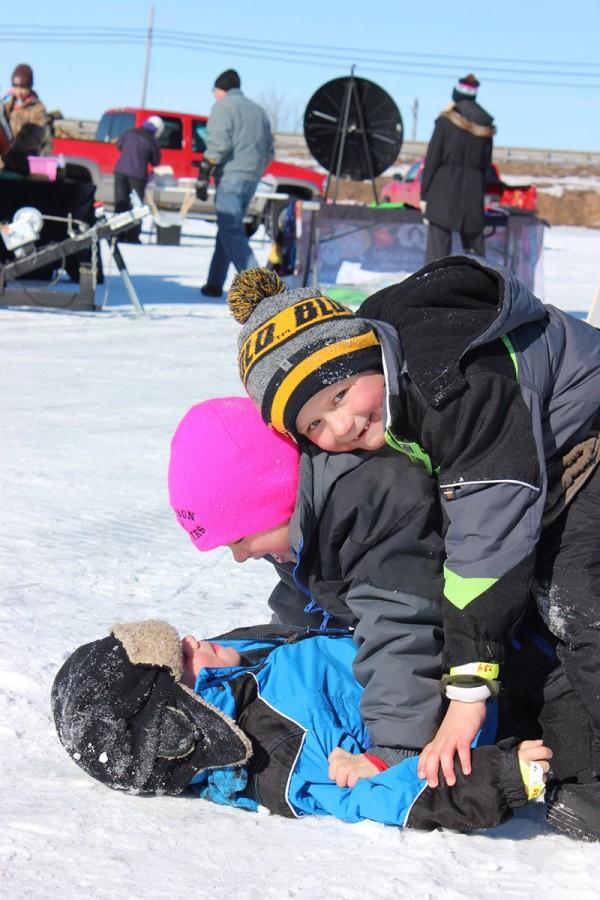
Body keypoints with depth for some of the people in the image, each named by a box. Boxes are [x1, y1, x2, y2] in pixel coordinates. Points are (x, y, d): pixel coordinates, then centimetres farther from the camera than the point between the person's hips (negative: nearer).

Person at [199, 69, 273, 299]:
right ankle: (215, 284, 18)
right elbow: (269, 151, 22)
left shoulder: (223, 107, -2)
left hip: (230, 176, -8)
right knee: (229, 228, 17)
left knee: (231, 231, -14)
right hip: (252, 180, 8)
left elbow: (218, 145, -14)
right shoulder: (258, 110, 22)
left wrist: (203, 177, -12)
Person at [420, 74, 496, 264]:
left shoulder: (445, 122, -4)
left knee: (438, 245, -7)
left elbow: (432, 160, -4)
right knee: (475, 247, 12)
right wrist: (480, 195, 15)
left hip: (444, 189, -4)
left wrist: (424, 194, 0)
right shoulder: (486, 128, 9)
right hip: (474, 192, 4)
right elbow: (486, 167, 10)